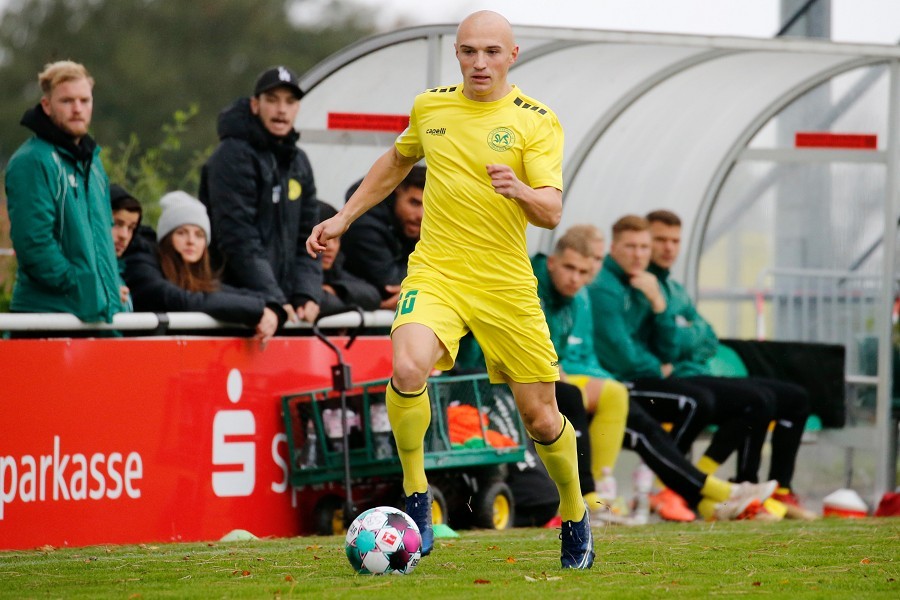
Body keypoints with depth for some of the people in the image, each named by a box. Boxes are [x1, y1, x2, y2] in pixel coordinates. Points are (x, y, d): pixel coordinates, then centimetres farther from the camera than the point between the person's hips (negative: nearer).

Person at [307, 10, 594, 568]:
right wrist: (345, 217, 24)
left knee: (541, 418, 3)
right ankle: (416, 497, -10)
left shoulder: (537, 121, -4)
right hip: (436, 272, 1)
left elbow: (552, 212, -13)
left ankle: (575, 517, 31)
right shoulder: (430, 107, 6)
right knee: (408, 369, -29)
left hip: (508, 285, -1)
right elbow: (397, 160, 27)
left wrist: (520, 190, -34)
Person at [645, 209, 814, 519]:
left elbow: (710, 342, 14)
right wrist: (695, 333, -3)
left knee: (796, 398, 10)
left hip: (699, 375, 10)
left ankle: (779, 490, 7)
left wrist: (688, 333, -5)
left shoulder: (675, 289, 23)